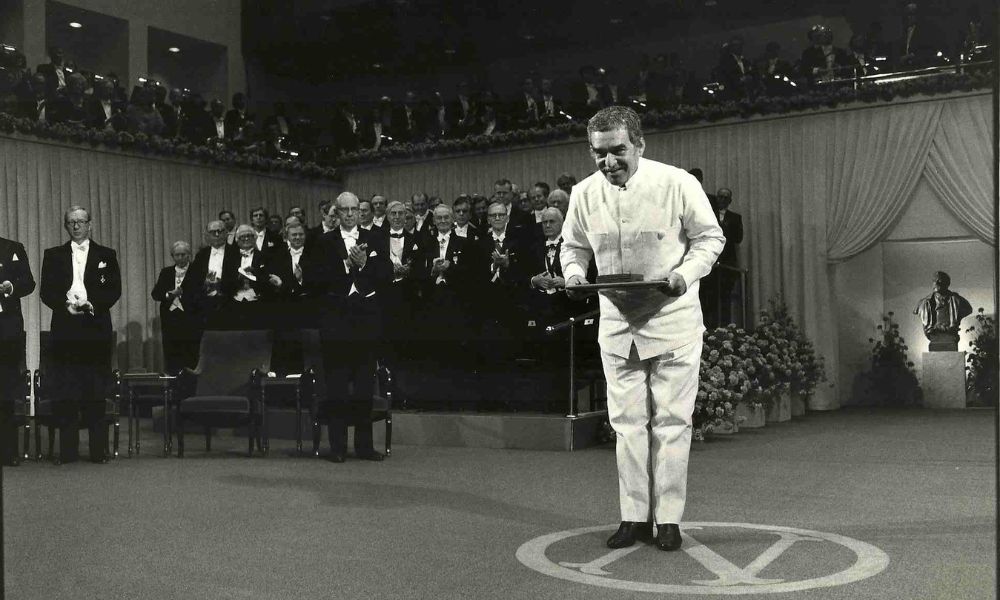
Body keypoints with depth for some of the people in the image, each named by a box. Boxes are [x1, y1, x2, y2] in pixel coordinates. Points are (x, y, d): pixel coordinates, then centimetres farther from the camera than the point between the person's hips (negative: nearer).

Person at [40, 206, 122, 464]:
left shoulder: (107, 256, 12)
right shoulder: (53, 256, 14)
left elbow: (114, 291, 4)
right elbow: (47, 292, 6)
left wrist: (91, 304, -12)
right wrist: (66, 305, -11)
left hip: (96, 330, -1)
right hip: (65, 332, 1)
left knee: (96, 393, -2)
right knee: (66, 394, -2)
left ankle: (99, 450, 2)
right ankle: (68, 450, 4)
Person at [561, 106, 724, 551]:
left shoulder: (677, 183, -13)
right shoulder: (584, 194, -2)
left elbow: (710, 238, -3)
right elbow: (572, 245, 13)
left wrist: (686, 272, -20)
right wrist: (574, 273, -9)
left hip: (672, 318, -3)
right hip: (616, 321, 3)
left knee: (671, 420, 3)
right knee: (627, 421, 7)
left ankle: (668, 518, 13)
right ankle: (634, 516, 17)